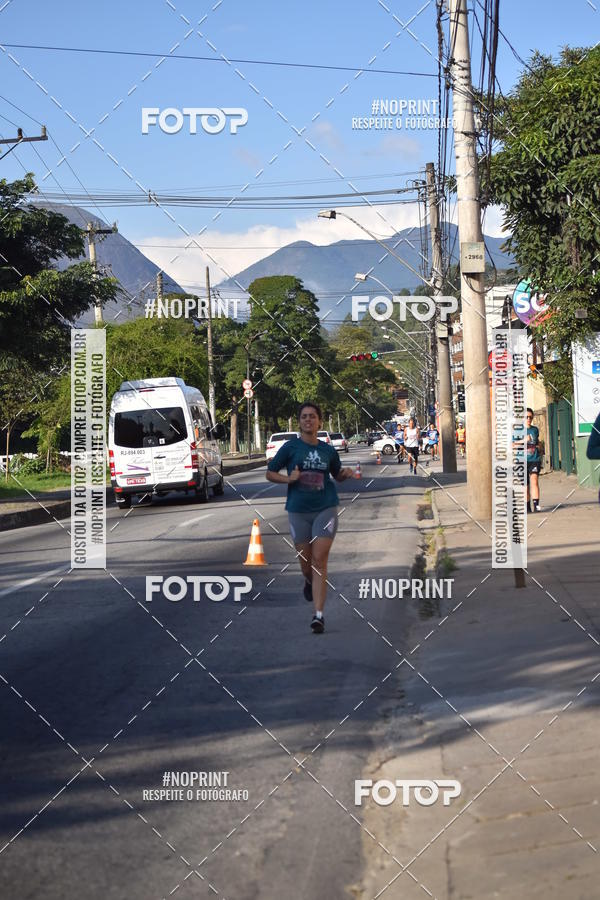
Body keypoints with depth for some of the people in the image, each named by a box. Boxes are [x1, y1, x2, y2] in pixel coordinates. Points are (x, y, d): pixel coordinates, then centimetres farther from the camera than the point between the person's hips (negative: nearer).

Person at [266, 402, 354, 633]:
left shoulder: (328, 450, 6)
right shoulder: (290, 447, 0)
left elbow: (337, 475, 22)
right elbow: (270, 473, 5)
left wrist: (346, 473, 0)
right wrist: (288, 479, -13)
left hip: (325, 508, 0)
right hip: (298, 510, 0)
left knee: (319, 560, -9)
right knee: (305, 560, 9)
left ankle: (319, 615, -10)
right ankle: (309, 581, 47)